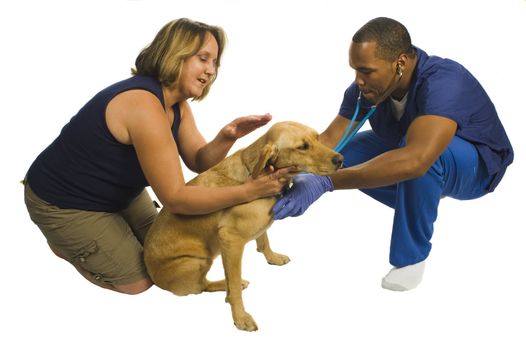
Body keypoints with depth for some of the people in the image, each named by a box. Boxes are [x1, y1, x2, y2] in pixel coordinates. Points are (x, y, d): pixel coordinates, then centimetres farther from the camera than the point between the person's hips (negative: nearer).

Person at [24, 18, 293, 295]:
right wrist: (249, 191, -36)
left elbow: (198, 161, -7)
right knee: (138, 281, -2)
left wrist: (226, 138, -28)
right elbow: (175, 198, -34)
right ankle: (64, 241, 17)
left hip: (116, 190, 9)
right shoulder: (144, 105, -35)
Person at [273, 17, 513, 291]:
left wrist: (325, 182, -56)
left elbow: (415, 159, -53)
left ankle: (412, 255, -16)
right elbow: (328, 140, -16)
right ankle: (419, 204, 12)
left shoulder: (443, 83, -39)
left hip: (475, 165, -7)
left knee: (415, 150, -38)